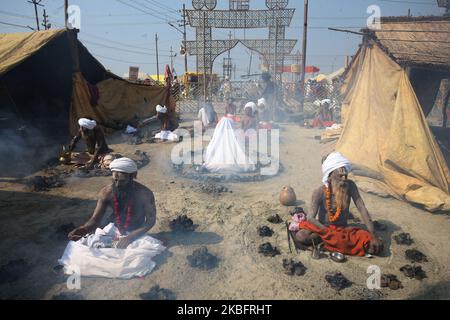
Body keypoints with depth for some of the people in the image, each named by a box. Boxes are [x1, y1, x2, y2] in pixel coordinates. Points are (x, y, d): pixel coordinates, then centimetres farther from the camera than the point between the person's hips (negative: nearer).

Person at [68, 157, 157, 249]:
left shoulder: (144, 193, -22)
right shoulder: (106, 192, -14)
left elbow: (150, 221, -17)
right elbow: (96, 219, -13)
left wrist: (131, 237, -32)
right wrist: (83, 230, -36)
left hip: (137, 235, -3)